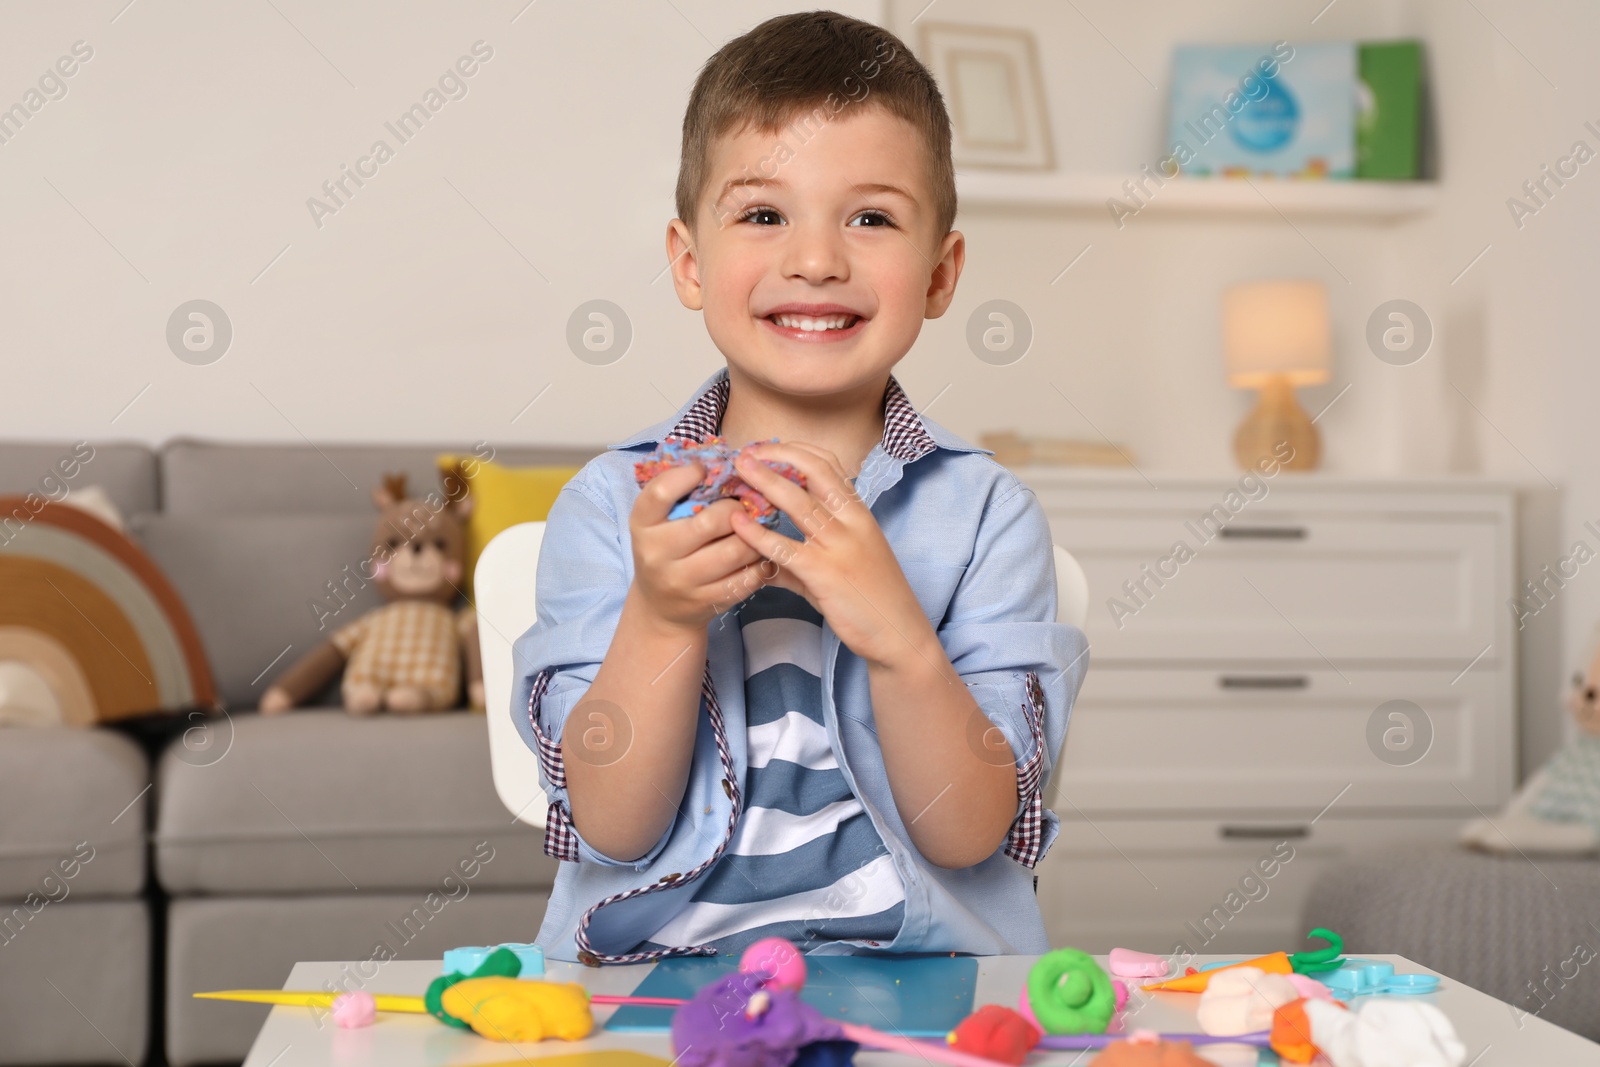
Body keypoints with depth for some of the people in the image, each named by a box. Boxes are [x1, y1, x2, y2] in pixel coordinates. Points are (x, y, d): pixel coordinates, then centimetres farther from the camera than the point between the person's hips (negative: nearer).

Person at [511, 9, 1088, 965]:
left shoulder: (985, 511, -2)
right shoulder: (609, 506, -1)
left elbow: (969, 833, -7)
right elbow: (610, 830, -5)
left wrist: (900, 639, -23)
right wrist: (661, 621, -20)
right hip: (654, 972, -1)